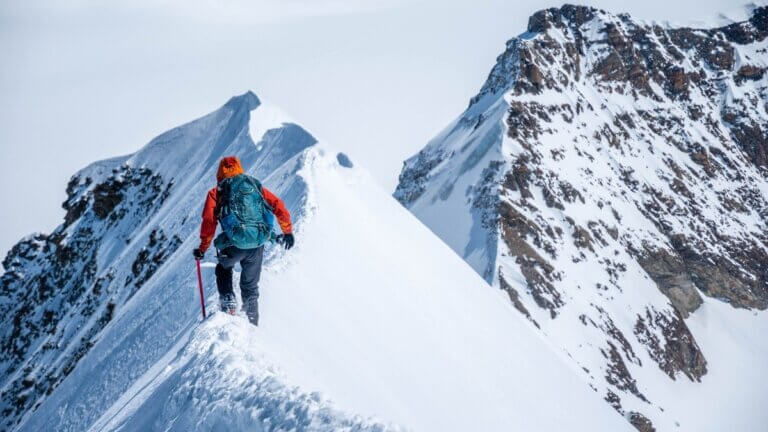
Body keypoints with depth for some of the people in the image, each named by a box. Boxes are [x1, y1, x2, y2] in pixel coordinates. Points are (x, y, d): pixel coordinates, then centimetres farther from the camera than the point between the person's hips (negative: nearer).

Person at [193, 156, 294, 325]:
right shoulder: (255, 186, 19)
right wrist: (287, 231, 22)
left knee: (223, 269, 30)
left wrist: (202, 248, 6)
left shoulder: (216, 193, 11)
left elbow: (209, 221, 0)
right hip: (258, 245, 3)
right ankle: (252, 322, 22)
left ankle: (228, 300, 11)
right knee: (250, 286, 22)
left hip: (235, 243, -2)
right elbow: (279, 206, 13)